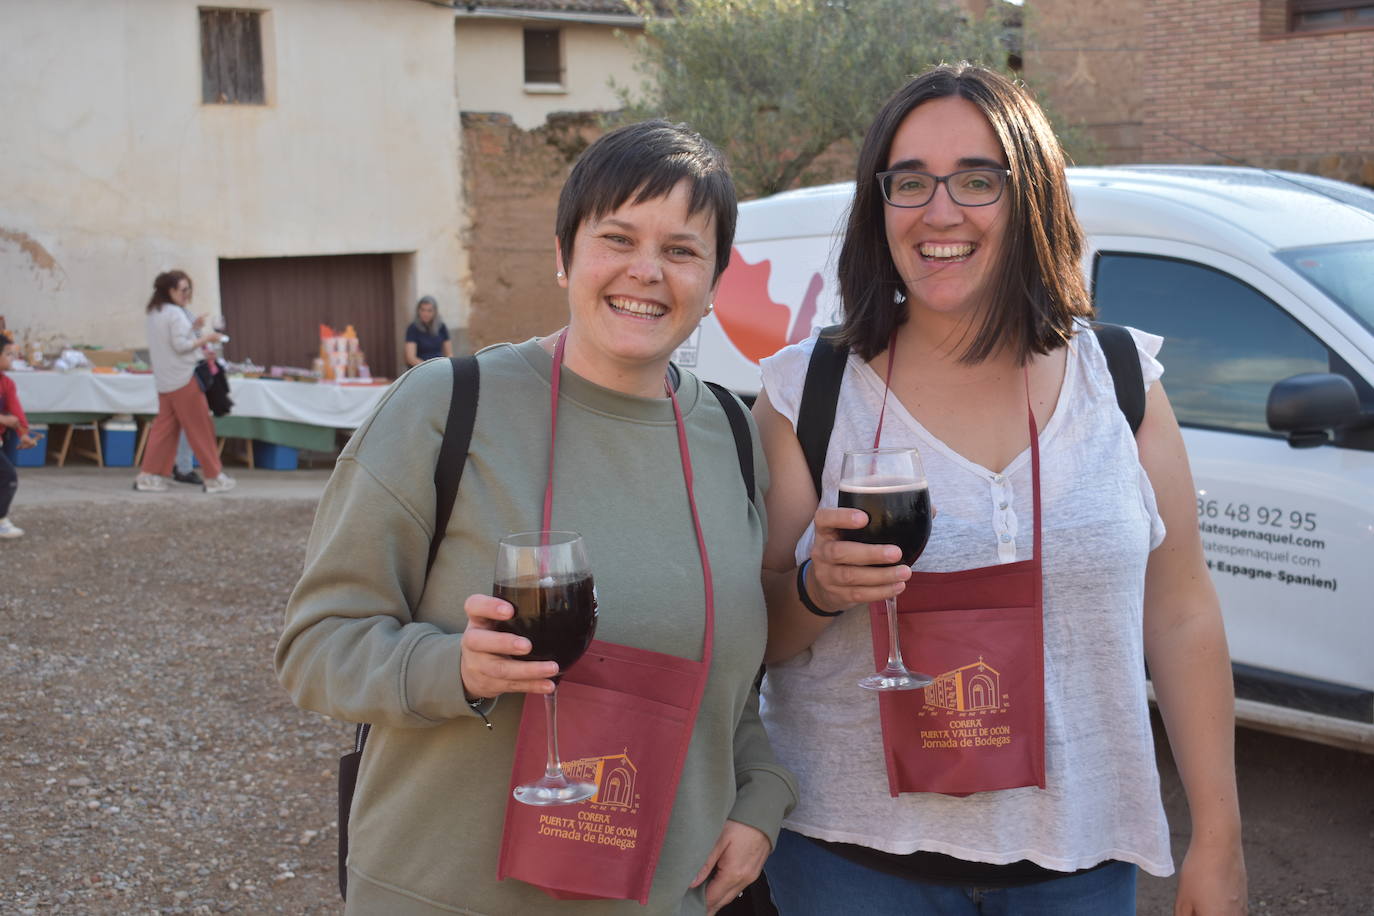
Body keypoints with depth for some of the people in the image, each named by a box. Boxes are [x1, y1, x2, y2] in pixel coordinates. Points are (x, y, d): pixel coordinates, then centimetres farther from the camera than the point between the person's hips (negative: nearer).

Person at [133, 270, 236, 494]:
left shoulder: (155, 313, 14)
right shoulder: (176, 314, -14)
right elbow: (181, 345, -19)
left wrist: (193, 327, 10)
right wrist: (206, 338, -9)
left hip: (164, 381, 9)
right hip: (183, 379, -9)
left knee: (164, 427, 9)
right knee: (201, 429, -1)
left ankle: (148, 475, 5)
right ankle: (214, 477, 4)